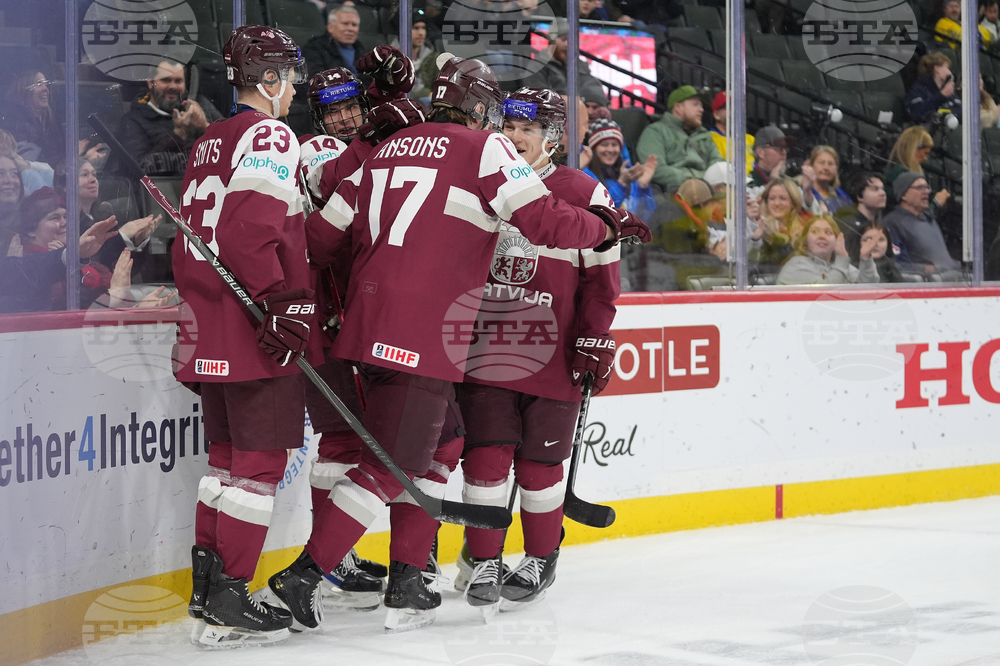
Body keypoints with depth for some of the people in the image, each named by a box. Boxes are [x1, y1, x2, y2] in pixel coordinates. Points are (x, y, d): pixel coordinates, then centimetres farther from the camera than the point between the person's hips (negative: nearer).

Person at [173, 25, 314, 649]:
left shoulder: (208, 144, 18)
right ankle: (229, 603, -8)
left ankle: (207, 583, 22)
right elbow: (251, 229, -23)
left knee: (229, 453, 18)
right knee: (262, 458, -6)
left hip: (208, 330, 9)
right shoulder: (270, 136, -10)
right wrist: (282, 305, -23)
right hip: (257, 337, -9)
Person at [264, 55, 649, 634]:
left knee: (438, 447, 20)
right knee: (392, 465, -5)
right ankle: (304, 575, -9)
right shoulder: (485, 149, -3)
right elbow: (544, 220, -11)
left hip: (370, 321, 8)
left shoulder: (391, 149, 17)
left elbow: (325, 234, 16)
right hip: (423, 339, -8)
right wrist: (606, 227, 5)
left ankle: (407, 581, 19)